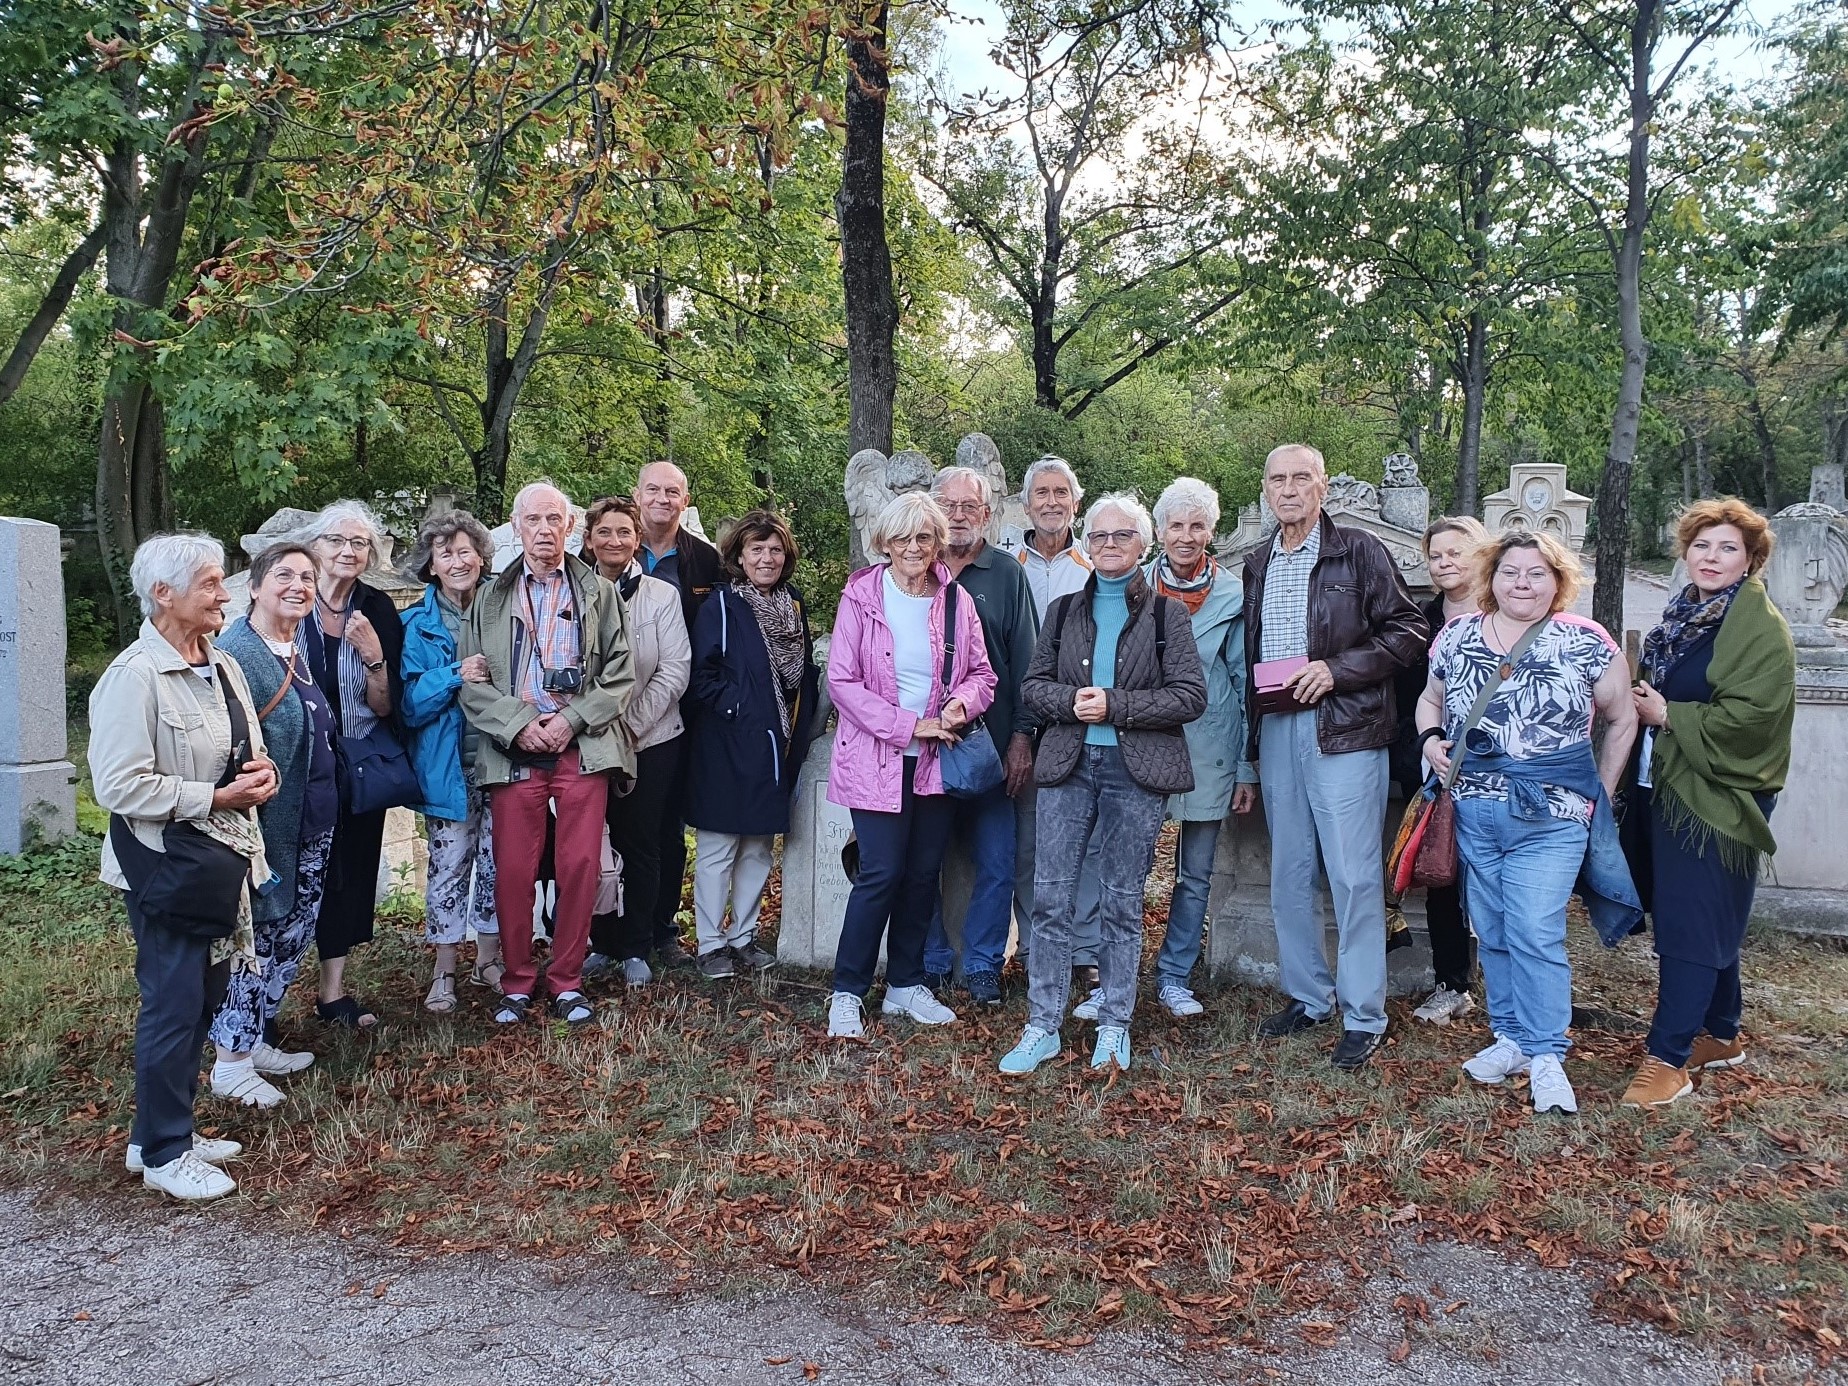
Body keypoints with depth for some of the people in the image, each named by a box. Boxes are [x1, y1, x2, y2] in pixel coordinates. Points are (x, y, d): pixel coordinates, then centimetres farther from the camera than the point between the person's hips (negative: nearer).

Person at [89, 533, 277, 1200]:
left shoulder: (221, 666, 8)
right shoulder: (133, 676, -17)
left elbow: (246, 748, 22)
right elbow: (120, 786, -21)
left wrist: (259, 774, -1)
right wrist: (217, 797, -20)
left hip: (221, 853, 8)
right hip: (163, 861, -8)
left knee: (205, 995, 15)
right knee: (173, 1003, 0)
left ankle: (165, 1131, 31)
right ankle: (162, 1153, 16)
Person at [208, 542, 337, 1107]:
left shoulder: (299, 652, 11)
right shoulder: (235, 652, -15)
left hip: (312, 823, 9)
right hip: (268, 824, -9)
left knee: (292, 937, 15)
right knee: (260, 935, 0)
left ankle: (255, 1041, 30)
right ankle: (231, 1062, 14)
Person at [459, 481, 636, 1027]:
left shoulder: (599, 593, 10)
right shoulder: (491, 598, 12)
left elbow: (621, 674, 3)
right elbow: (470, 680, 6)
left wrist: (572, 719, -8)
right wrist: (519, 724, -9)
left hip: (582, 749, 0)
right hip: (514, 750, 1)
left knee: (580, 868, -1)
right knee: (513, 871, 1)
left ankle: (567, 982, 13)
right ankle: (517, 982, 16)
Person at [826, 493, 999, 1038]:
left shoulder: (956, 601, 5)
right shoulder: (861, 596, -5)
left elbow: (982, 673, 10)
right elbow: (842, 681, -9)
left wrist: (962, 702, -13)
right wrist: (908, 725, -15)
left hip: (935, 759, 4)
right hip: (877, 759, -4)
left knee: (923, 873, 10)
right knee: (881, 873, -8)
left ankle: (905, 985, 25)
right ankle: (847, 994, 6)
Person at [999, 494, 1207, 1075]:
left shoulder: (1167, 613, 4)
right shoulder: (1064, 611, 13)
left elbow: (1191, 695, -5)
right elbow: (1033, 684, 10)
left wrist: (1115, 705, -14)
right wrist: (1072, 701, -11)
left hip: (1136, 770, -2)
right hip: (1068, 765, 2)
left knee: (1122, 902, 5)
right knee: (1051, 897, 0)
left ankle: (1114, 1028, 18)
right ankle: (1042, 1027, 10)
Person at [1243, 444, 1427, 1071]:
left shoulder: (1360, 551, -2)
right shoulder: (1257, 564, 15)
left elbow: (1409, 630, -5)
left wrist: (1336, 669, -15)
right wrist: (1252, 727, 9)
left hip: (1343, 729, -6)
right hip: (1275, 729, 6)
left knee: (1353, 876, -5)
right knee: (1289, 874, 12)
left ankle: (1363, 1015, 6)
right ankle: (1307, 996, 25)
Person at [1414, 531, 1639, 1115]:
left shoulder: (1586, 643, -3)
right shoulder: (1456, 637, 6)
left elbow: (1623, 719, 7)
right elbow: (1431, 700, 20)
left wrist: (1599, 792, 4)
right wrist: (1431, 737, -1)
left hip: (1551, 817, -3)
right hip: (1473, 815, 4)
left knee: (1535, 934, -9)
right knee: (1493, 934, 11)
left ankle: (1545, 1056, 5)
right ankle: (1512, 1038, 26)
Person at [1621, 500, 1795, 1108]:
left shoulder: (1761, 626, -11)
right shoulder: (1683, 615, 14)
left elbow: (1751, 714, -22)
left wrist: (1667, 715, -15)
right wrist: (1644, 706, 3)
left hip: (1717, 797, -8)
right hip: (1667, 788, 8)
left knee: (1692, 925, -6)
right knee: (1707, 921, 16)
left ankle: (1667, 1058, -1)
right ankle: (1721, 1035, 29)